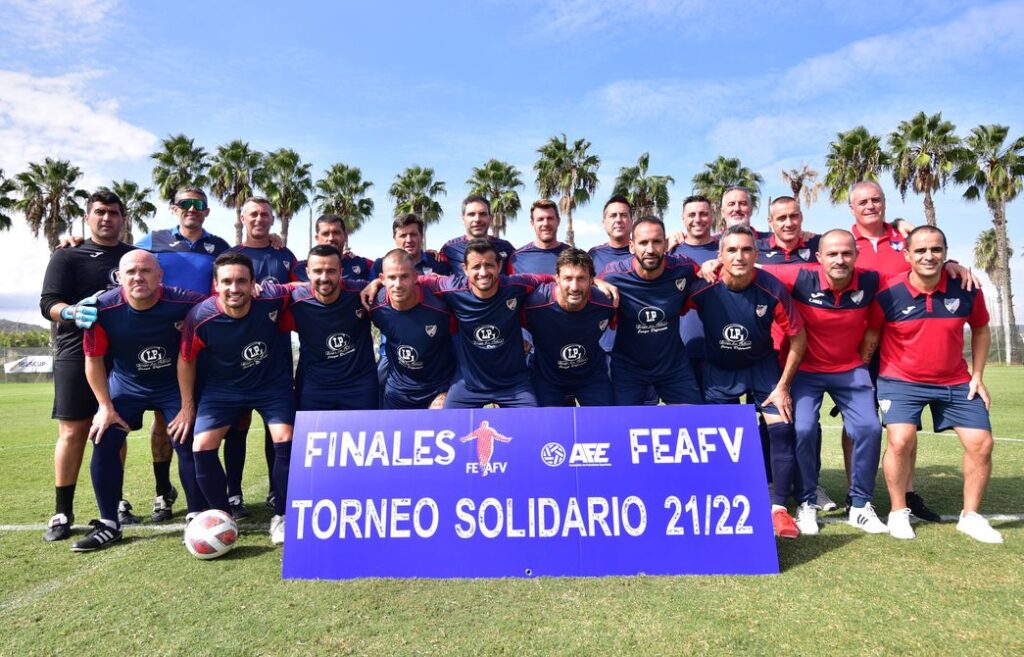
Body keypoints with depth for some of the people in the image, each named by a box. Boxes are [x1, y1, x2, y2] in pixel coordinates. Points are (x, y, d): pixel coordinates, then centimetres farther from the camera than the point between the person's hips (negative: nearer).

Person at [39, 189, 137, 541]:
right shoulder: (67, 256, 3)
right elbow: (48, 303, -6)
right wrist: (73, 312, -26)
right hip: (76, 355, -2)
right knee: (73, 431, -4)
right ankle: (62, 513, 6)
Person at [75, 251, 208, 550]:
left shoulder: (183, 303, -27)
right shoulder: (103, 309, -22)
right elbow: (94, 359, -8)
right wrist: (106, 407, -7)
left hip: (175, 386, -1)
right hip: (125, 385, 2)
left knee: (188, 444, -10)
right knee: (104, 443, -9)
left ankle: (196, 517, 9)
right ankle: (108, 525, 8)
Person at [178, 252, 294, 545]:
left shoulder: (273, 299, -27)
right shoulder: (200, 318, -26)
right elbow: (186, 360, -7)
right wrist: (187, 407, 0)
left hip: (273, 383, 0)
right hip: (223, 388, 1)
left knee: (285, 439, -12)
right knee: (202, 447, -9)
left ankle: (281, 517, 6)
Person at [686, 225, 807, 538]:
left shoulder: (772, 288, -23)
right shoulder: (703, 288, -25)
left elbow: (797, 337, -11)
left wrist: (783, 386, -9)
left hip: (762, 365, 0)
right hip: (718, 369, 0)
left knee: (782, 429, -9)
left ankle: (778, 508, 3)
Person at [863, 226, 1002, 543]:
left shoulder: (967, 290, -8)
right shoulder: (888, 294, -17)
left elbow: (981, 330, 9)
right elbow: (871, 335, -2)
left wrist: (978, 375, 5)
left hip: (956, 381, 4)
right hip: (901, 380, -3)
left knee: (981, 442, -1)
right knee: (901, 441, -21)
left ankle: (970, 516, 20)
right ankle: (898, 512, 1)